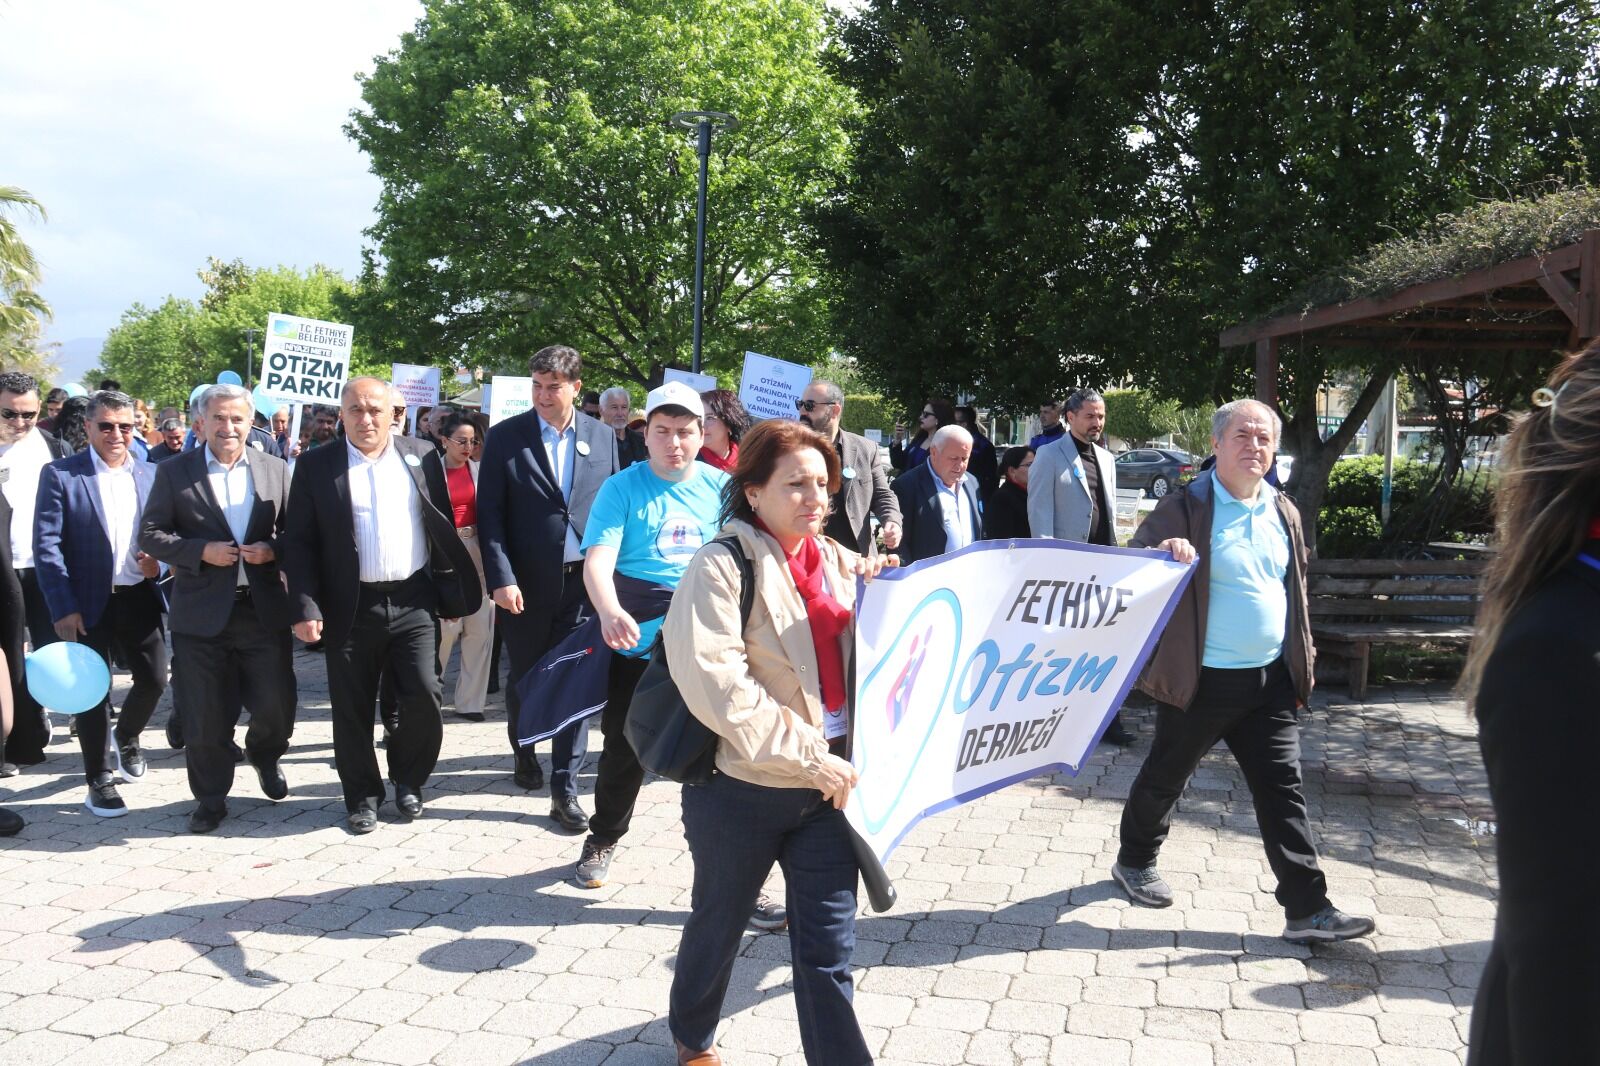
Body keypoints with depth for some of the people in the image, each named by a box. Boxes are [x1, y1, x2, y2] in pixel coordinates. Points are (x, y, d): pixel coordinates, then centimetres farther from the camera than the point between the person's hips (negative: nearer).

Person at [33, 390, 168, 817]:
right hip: (89, 603, -3)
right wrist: (63, 607, -15)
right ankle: (98, 780, 20)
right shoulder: (60, 475, -5)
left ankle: (127, 736, 37)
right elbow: (46, 544, -9)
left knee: (154, 679, 5)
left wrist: (159, 560, -8)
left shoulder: (151, 475, 7)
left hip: (140, 598, 3)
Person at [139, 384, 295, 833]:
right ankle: (210, 797, 23)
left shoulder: (276, 470, 7)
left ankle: (264, 756, 37)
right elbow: (151, 534, 0)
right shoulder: (174, 472, 3)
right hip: (202, 614, -1)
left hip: (265, 608, 1)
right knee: (206, 717, 5)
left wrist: (272, 549, -12)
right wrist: (202, 551, -14)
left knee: (276, 707, 4)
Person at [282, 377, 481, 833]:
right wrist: (306, 607, -10)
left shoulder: (422, 457, 6)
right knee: (352, 709, 6)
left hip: (414, 602, 1)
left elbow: (443, 527, 9)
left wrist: (452, 589, 6)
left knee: (424, 697, -4)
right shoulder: (316, 465, 1)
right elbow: (298, 542, -1)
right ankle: (363, 796, 25)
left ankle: (408, 780, 21)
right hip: (350, 607, 0)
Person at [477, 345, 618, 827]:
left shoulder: (602, 437, 4)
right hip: (525, 586, 0)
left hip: (583, 582, 1)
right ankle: (523, 750, 42)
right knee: (525, 679, 14)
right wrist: (501, 579, -13)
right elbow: (489, 514, -4)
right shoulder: (505, 437, -2)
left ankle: (564, 788, 8)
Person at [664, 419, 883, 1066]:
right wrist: (806, 754, -23)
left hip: (828, 786, 4)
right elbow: (713, 680, -23)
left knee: (829, 946, 6)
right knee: (720, 923, 19)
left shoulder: (838, 561, 6)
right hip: (741, 786, -3)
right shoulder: (723, 565, -12)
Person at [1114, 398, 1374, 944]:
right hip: (1200, 680, -5)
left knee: (1283, 790, 4)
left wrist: (1301, 665, 18)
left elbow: (1294, 591, 19)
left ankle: (1308, 909, 9)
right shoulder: (1185, 507, -10)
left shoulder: (1283, 512, 9)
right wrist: (1163, 552, -32)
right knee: (1165, 777, 12)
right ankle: (1134, 861, 35)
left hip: (1270, 680, 5)